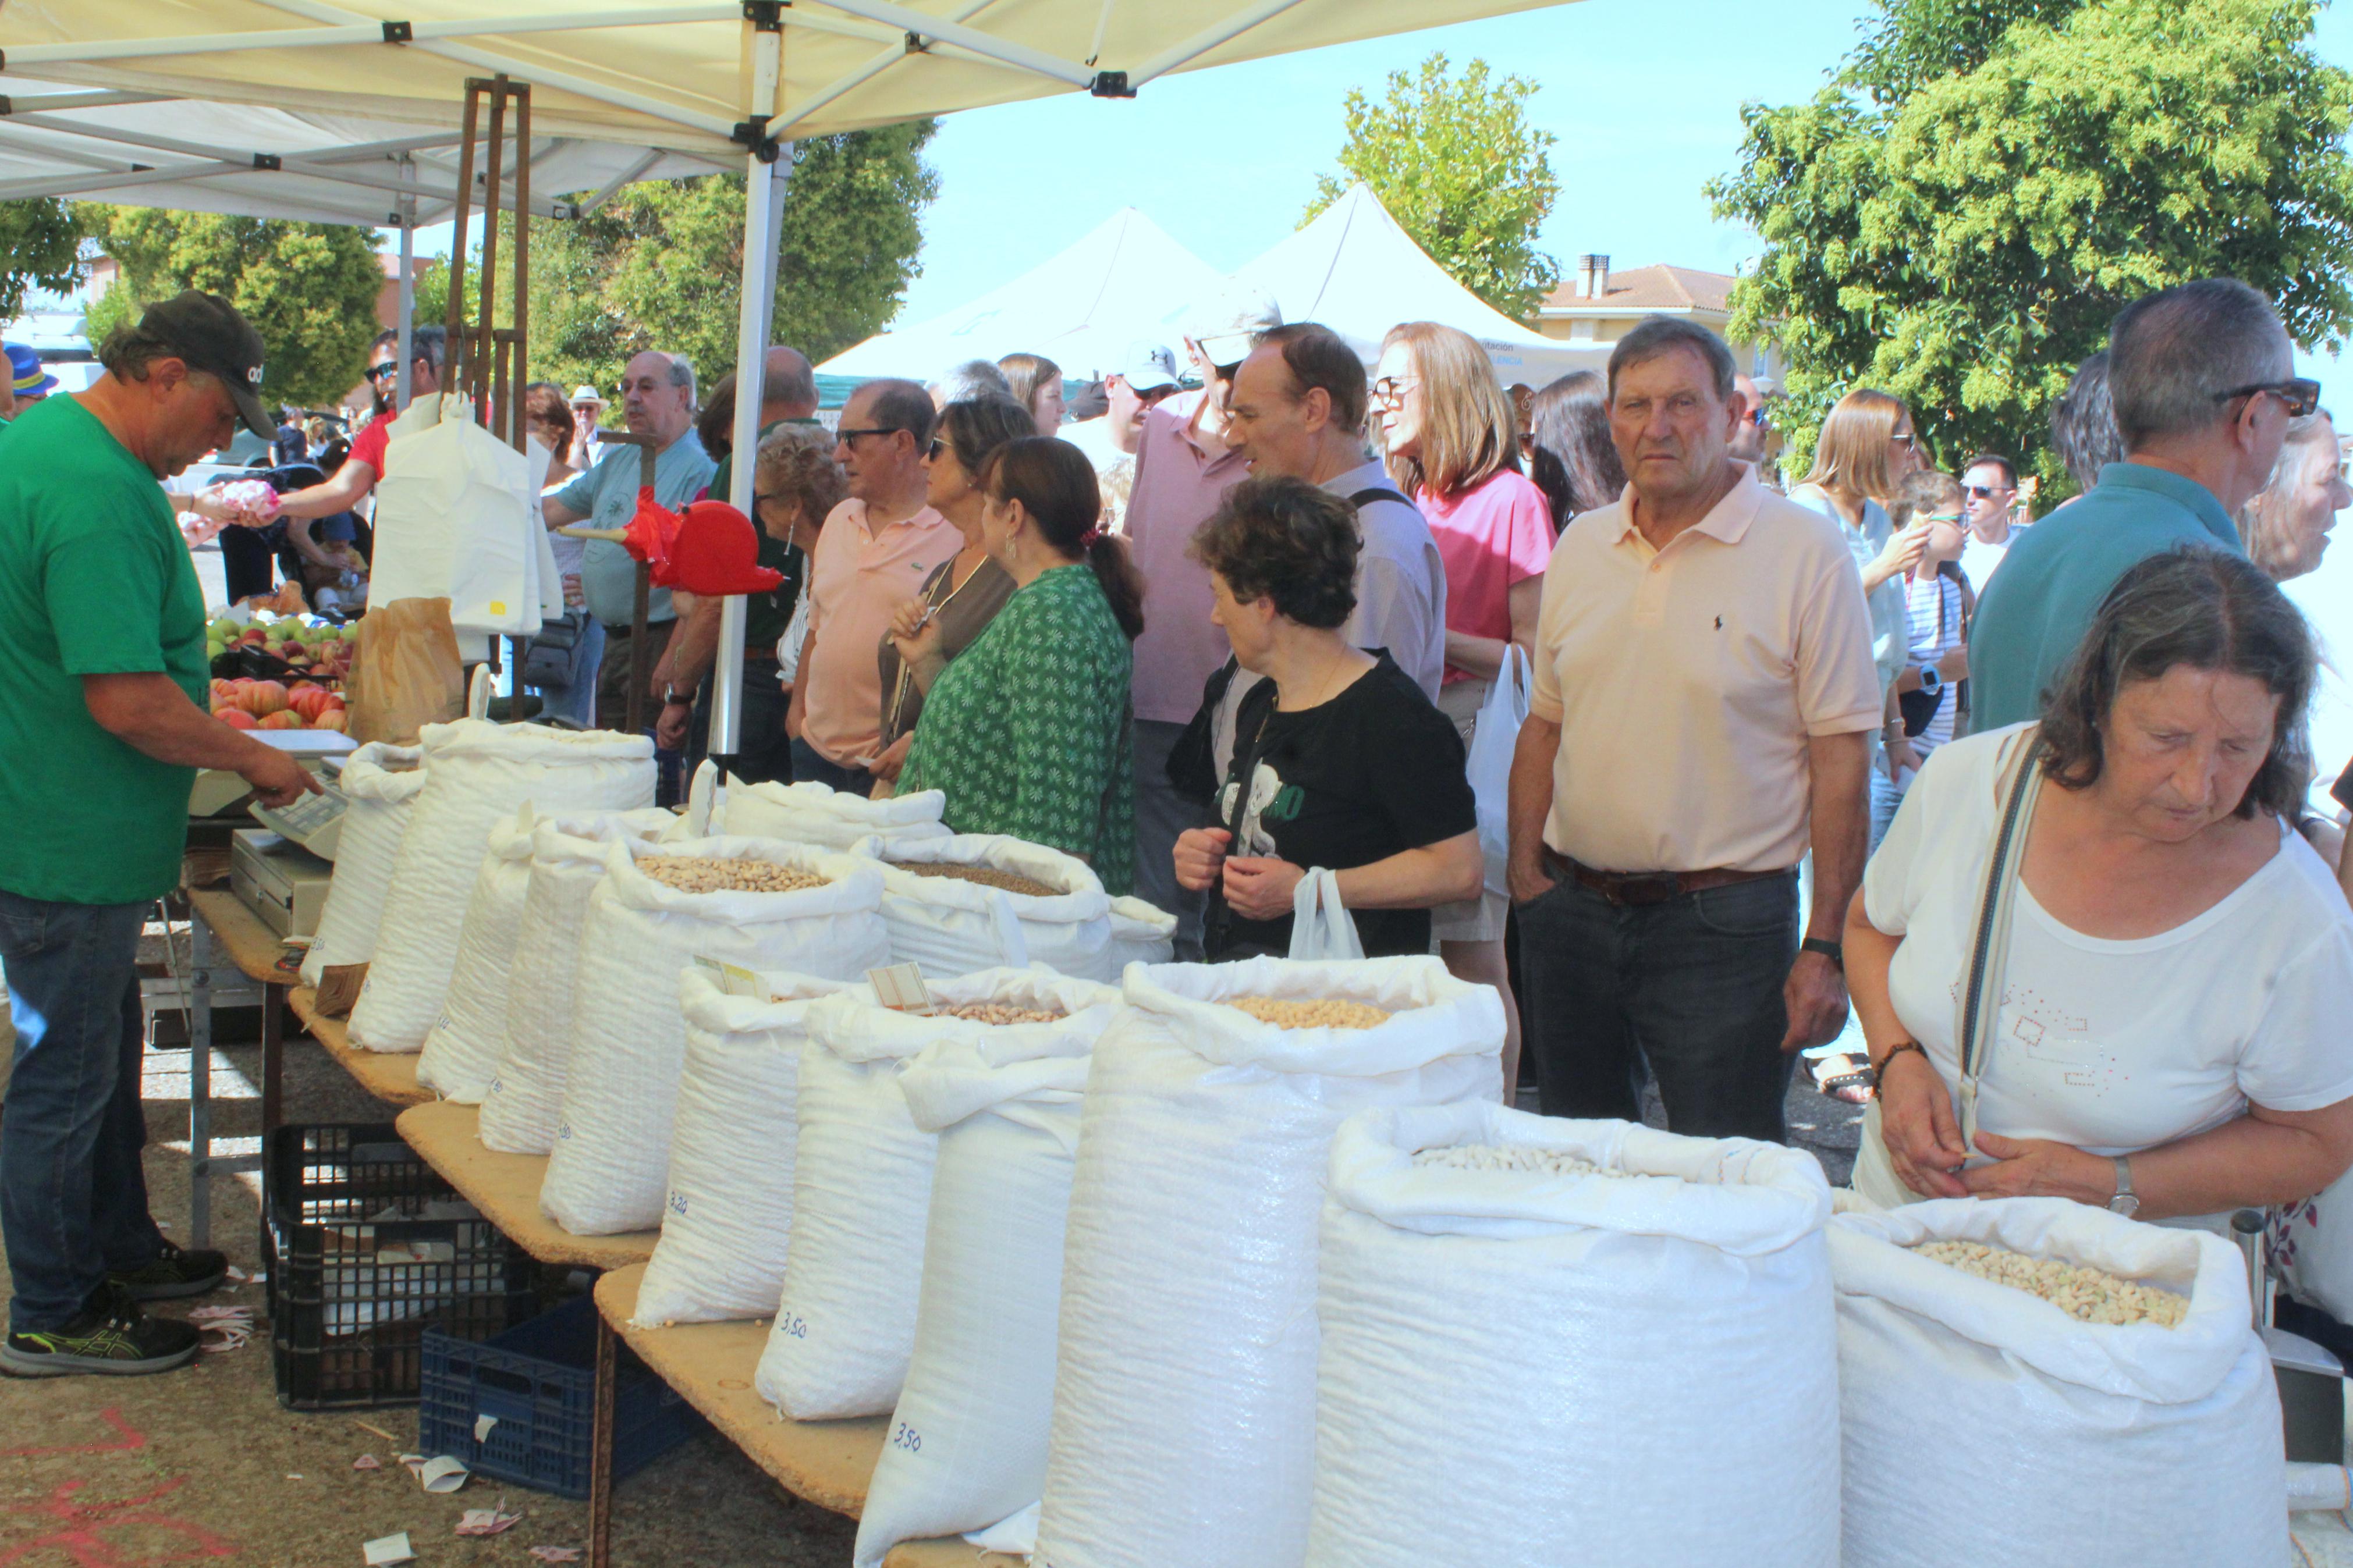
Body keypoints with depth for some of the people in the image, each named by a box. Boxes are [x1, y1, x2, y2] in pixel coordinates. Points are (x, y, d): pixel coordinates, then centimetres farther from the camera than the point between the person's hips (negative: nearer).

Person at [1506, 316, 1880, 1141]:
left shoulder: (1806, 552, -8)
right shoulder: (1582, 546, 8)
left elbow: (1842, 758, -9)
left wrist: (1826, 948, -13)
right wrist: (1526, 871, 5)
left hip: (1724, 921, -5)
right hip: (1573, 910, 5)